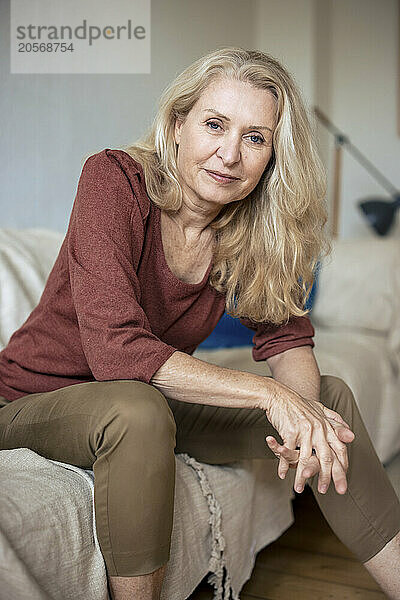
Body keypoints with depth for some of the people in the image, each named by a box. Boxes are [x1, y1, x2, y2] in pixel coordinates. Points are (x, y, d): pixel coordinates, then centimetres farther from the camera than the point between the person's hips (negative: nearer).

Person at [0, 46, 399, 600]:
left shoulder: (252, 229, -8)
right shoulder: (114, 180, -24)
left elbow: (285, 337, -5)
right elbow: (115, 348, -33)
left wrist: (307, 414, -28)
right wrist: (269, 394, -34)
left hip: (154, 402, 5)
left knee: (331, 395, -5)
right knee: (138, 410, -38)